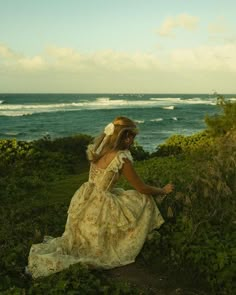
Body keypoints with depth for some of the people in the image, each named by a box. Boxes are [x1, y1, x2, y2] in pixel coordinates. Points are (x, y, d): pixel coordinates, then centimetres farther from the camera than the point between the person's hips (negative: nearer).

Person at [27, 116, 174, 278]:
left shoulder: (98, 148, 2)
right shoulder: (122, 158, -18)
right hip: (99, 206, -7)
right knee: (144, 200, 7)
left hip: (83, 201, 7)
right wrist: (163, 191, 10)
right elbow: (142, 188, -5)